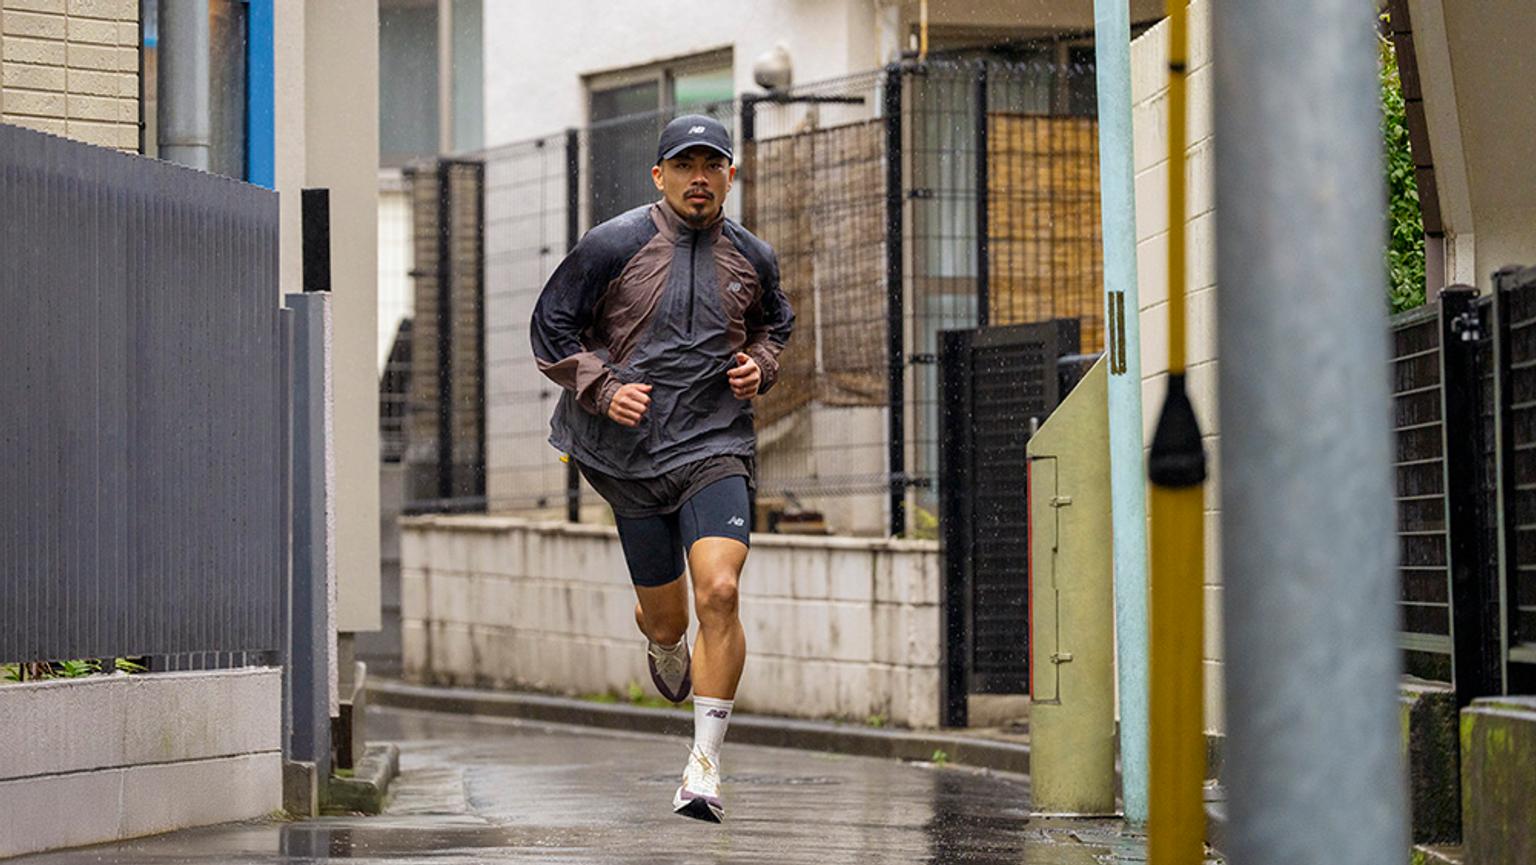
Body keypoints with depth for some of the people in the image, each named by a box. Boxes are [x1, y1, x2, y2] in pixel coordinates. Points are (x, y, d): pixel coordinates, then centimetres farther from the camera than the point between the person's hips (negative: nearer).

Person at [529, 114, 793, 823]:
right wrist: (603, 388, -10)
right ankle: (662, 643, 52)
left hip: (716, 449, 0)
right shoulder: (613, 246, -4)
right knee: (666, 615, 10)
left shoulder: (751, 259, 6)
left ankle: (705, 765, -12)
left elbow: (775, 324, 26)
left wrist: (760, 365, 5)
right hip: (630, 455, 0)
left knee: (718, 593, -19)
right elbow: (552, 326, 3)